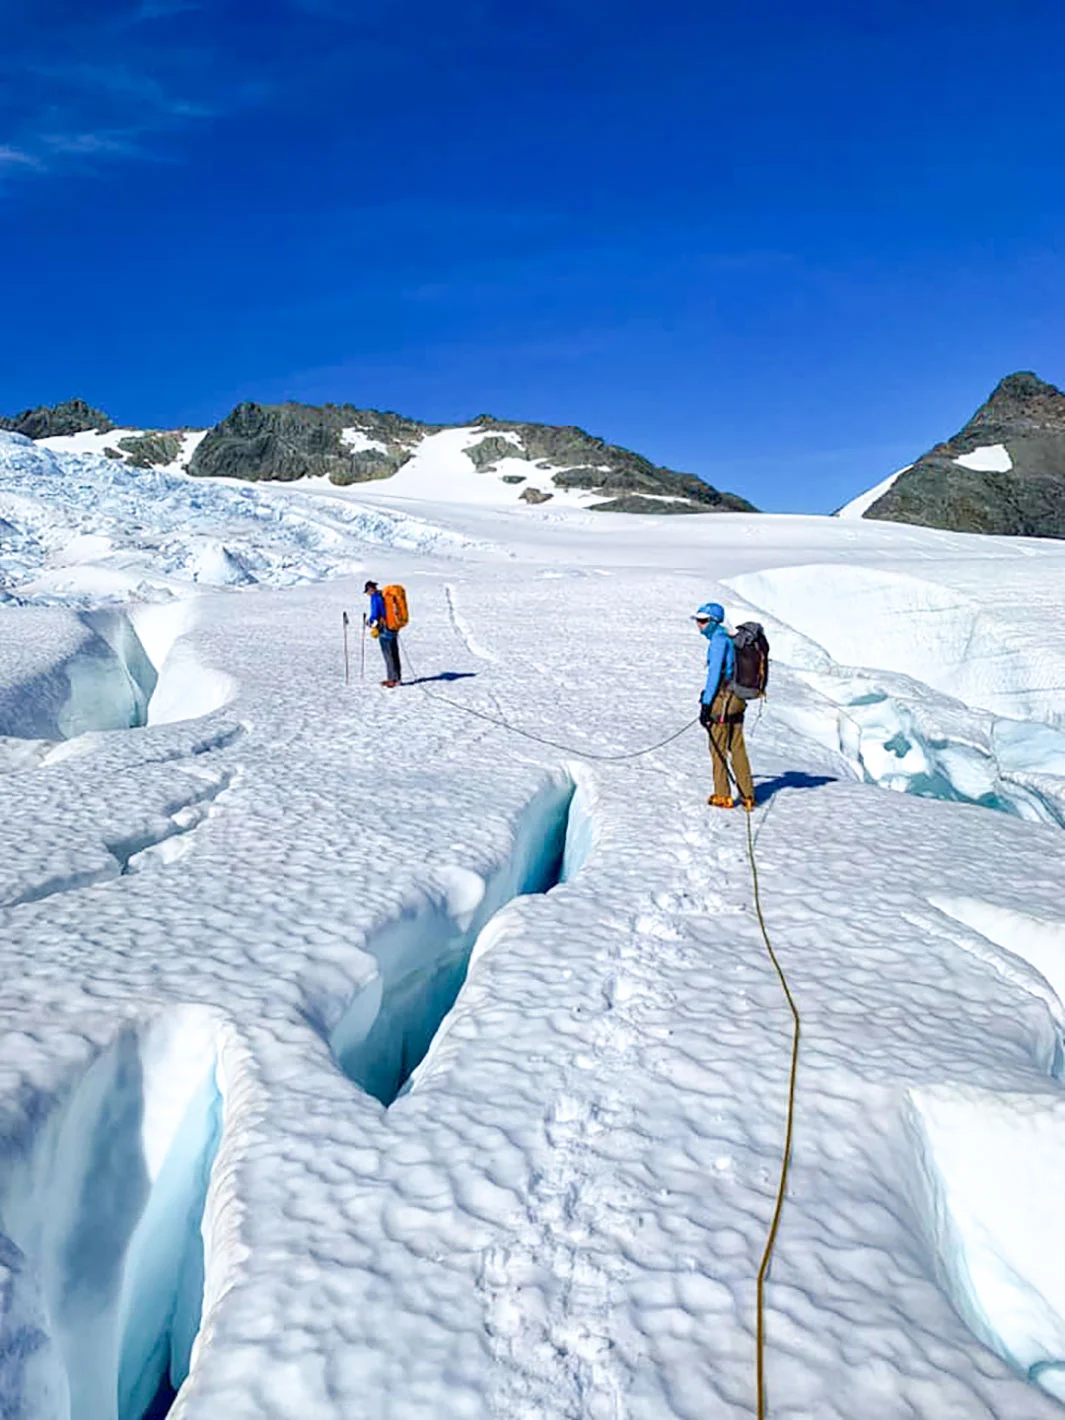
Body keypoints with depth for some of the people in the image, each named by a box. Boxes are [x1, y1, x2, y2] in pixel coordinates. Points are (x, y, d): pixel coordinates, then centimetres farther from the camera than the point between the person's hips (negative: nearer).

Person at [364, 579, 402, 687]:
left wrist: (369, 622, 3)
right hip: (394, 628, 8)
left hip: (385, 630, -8)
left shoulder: (375, 597, -11)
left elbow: (375, 614, -16)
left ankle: (392, 679, 1)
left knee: (388, 655, -1)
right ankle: (397, 678, 18)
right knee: (394, 654, 12)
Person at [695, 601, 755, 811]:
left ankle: (723, 796, 7)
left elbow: (715, 673, -17)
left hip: (722, 698, -9)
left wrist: (706, 703, -16)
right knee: (737, 748, 11)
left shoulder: (718, 640, -12)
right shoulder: (727, 638, 16)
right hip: (737, 698, 9)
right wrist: (706, 695, 28)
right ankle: (747, 796, 13)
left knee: (718, 748, 1)